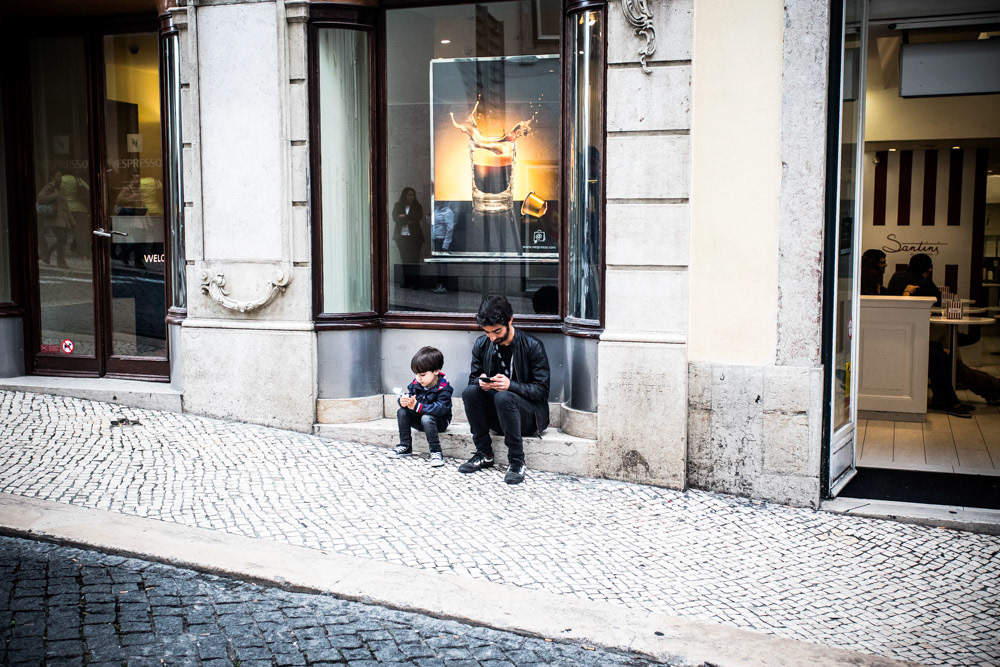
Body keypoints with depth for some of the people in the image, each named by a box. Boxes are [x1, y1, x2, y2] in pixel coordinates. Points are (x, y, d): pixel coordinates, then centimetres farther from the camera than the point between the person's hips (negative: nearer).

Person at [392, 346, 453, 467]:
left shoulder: (443, 388, -22)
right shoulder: (415, 383, -3)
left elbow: (440, 408, -34)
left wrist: (417, 406, -41)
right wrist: (403, 401, -29)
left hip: (439, 421, -6)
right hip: (419, 419, 6)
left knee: (426, 418, -36)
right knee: (401, 412, -14)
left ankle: (436, 452, -28)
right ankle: (405, 446, -3)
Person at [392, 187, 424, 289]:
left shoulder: (417, 206, 7)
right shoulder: (397, 206, 9)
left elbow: (418, 217, -9)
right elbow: (395, 219, -3)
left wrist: (404, 217, -7)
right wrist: (409, 220, -10)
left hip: (414, 236, -2)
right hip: (401, 236, 2)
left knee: (414, 259, -8)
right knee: (404, 259, 3)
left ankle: (416, 283, -6)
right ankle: (407, 281, 9)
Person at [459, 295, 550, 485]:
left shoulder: (532, 346, -13)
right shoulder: (481, 344, 1)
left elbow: (542, 390, -13)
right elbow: (473, 378, 7)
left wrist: (511, 385, -30)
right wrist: (480, 382, -19)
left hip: (529, 415, -4)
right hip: (495, 414, 5)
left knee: (503, 397, -35)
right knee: (470, 392, -23)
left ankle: (516, 461, -23)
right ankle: (484, 454, -12)